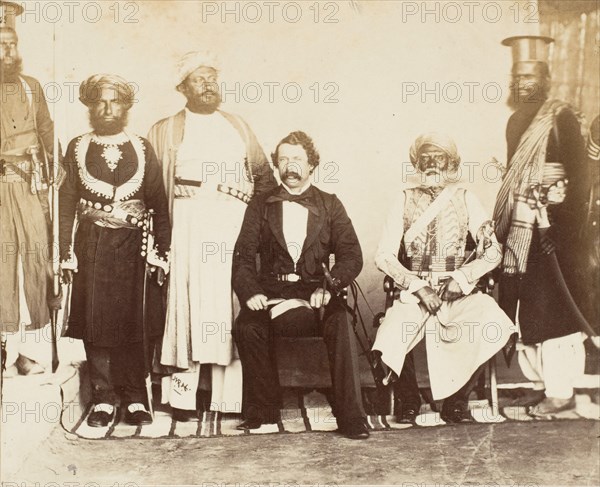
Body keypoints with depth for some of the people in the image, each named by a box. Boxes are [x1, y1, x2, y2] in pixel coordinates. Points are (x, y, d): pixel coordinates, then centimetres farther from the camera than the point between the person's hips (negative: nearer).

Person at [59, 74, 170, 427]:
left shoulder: (142, 149, 7)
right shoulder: (77, 148, 8)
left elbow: (159, 204, 5)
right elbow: (67, 204, 5)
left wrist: (161, 252, -1)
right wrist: (67, 252, -2)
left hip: (133, 247, 0)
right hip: (92, 248, 1)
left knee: (137, 324, 1)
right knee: (95, 323, 2)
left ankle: (135, 398, 13)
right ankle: (104, 398, 13)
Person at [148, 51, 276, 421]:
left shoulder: (238, 126, 20)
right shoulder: (165, 131, 12)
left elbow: (264, 173, 18)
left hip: (238, 227, 2)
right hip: (190, 227, -2)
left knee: (231, 304, -1)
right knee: (191, 303, -7)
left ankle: (227, 390, 3)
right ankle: (185, 394, -4)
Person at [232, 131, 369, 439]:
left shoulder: (330, 205, 14)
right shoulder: (260, 206, 16)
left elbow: (351, 255, 5)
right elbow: (243, 256, 6)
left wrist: (330, 287, -16)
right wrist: (250, 292, -15)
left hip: (315, 292, 0)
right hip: (271, 293, 1)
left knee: (340, 325, -32)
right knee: (246, 327, -30)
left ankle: (350, 417, -23)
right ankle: (264, 410, -12)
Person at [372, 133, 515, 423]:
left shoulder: (465, 199, 8)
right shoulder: (405, 201, 7)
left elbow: (492, 252, 4)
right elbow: (384, 256, 0)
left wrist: (461, 278, -12)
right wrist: (418, 286, -12)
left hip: (457, 293, 1)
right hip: (413, 291, -1)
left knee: (493, 327, -28)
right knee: (389, 342, -30)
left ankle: (457, 400, -4)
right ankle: (410, 398, 3)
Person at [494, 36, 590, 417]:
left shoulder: (562, 118, -7)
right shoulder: (516, 121, 15)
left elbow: (579, 178, -11)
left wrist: (569, 228, -16)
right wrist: (502, 224, 13)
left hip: (551, 229, -7)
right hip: (520, 229, 7)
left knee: (553, 309, -4)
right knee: (523, 307, 7)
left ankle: (561, 390, 5)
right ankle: (541, 382, 17)